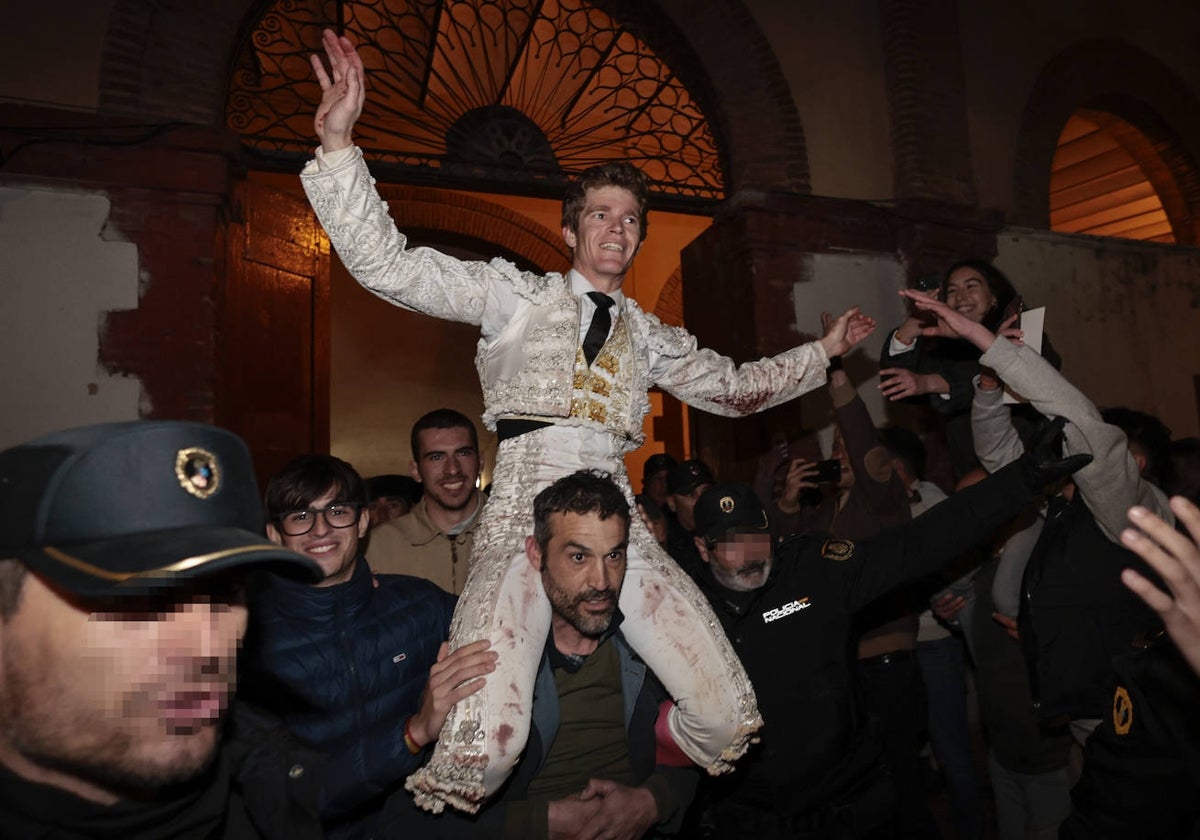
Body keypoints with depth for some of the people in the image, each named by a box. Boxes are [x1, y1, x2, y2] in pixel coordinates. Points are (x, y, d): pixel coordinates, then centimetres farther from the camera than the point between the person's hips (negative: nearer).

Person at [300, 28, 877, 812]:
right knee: (483, 747, -24)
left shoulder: (650, 336, 23)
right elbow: (387, 265, 3)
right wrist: (338, 141, -5)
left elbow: (736, 387, 33)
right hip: (524, 510, -4)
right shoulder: (517, 294, 11)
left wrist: (826, 349, 32)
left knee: (728, 717, -5)